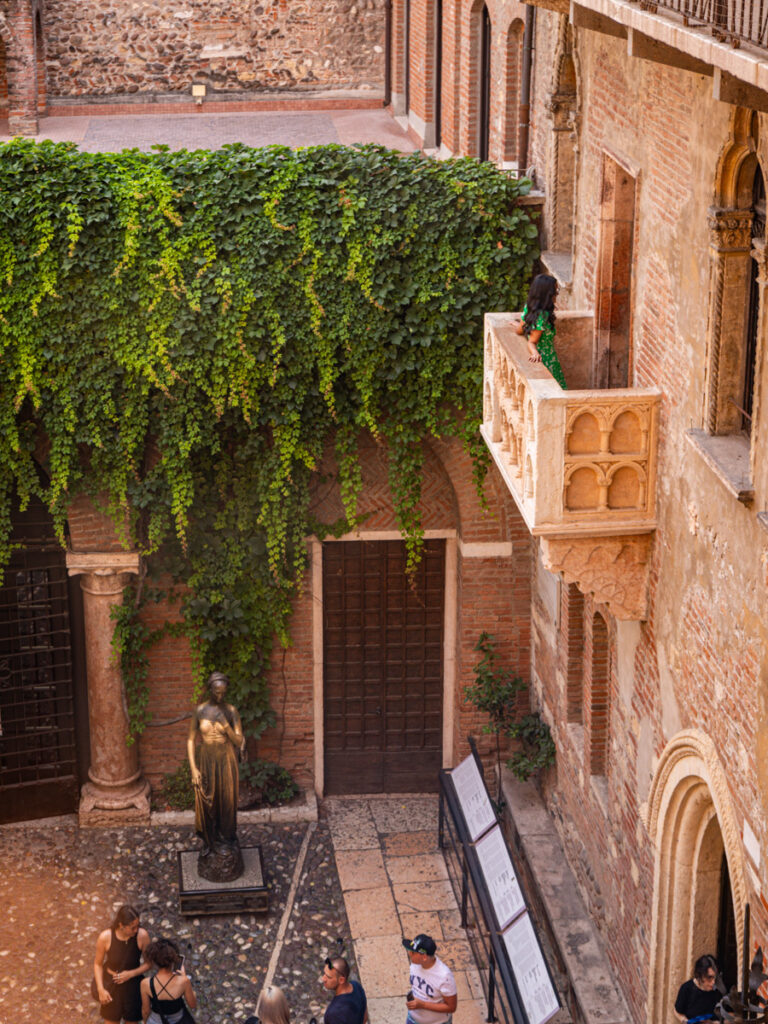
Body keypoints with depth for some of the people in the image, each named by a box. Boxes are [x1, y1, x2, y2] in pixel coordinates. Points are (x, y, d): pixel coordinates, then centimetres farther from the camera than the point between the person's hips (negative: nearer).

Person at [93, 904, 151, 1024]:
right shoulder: (105, 937, -24)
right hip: (111, 985, 0)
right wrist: (101, 989, -12)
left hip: (133, 986, 0)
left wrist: (131, 974, -22)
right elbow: (98, 964, -7)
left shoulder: (142, 935, -24)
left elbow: (148, 963, -9)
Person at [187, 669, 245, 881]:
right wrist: (193, 769, -9)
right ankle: (210, 847, 25)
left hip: (226, 763, 0)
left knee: (227, 805, 8)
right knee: (207, 806, 8)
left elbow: (239, 741, -8)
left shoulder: (231, 711, -7)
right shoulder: (200, 711, -7)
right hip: (207, 763, 0)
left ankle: (227, 845, 26)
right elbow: (191, 741, -3)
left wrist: (227, 727, -28)